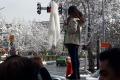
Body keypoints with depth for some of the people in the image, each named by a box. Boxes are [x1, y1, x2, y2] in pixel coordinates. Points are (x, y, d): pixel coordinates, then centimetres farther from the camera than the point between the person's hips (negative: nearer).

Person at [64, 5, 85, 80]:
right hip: (76, 41, 10)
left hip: (72, 42, -10)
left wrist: (66, 26, -9)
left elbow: (73, 30, -21)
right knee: (76, 58, 13)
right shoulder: (77, 20, 17)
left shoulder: (73, 20, -11)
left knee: (73, 58, -9)